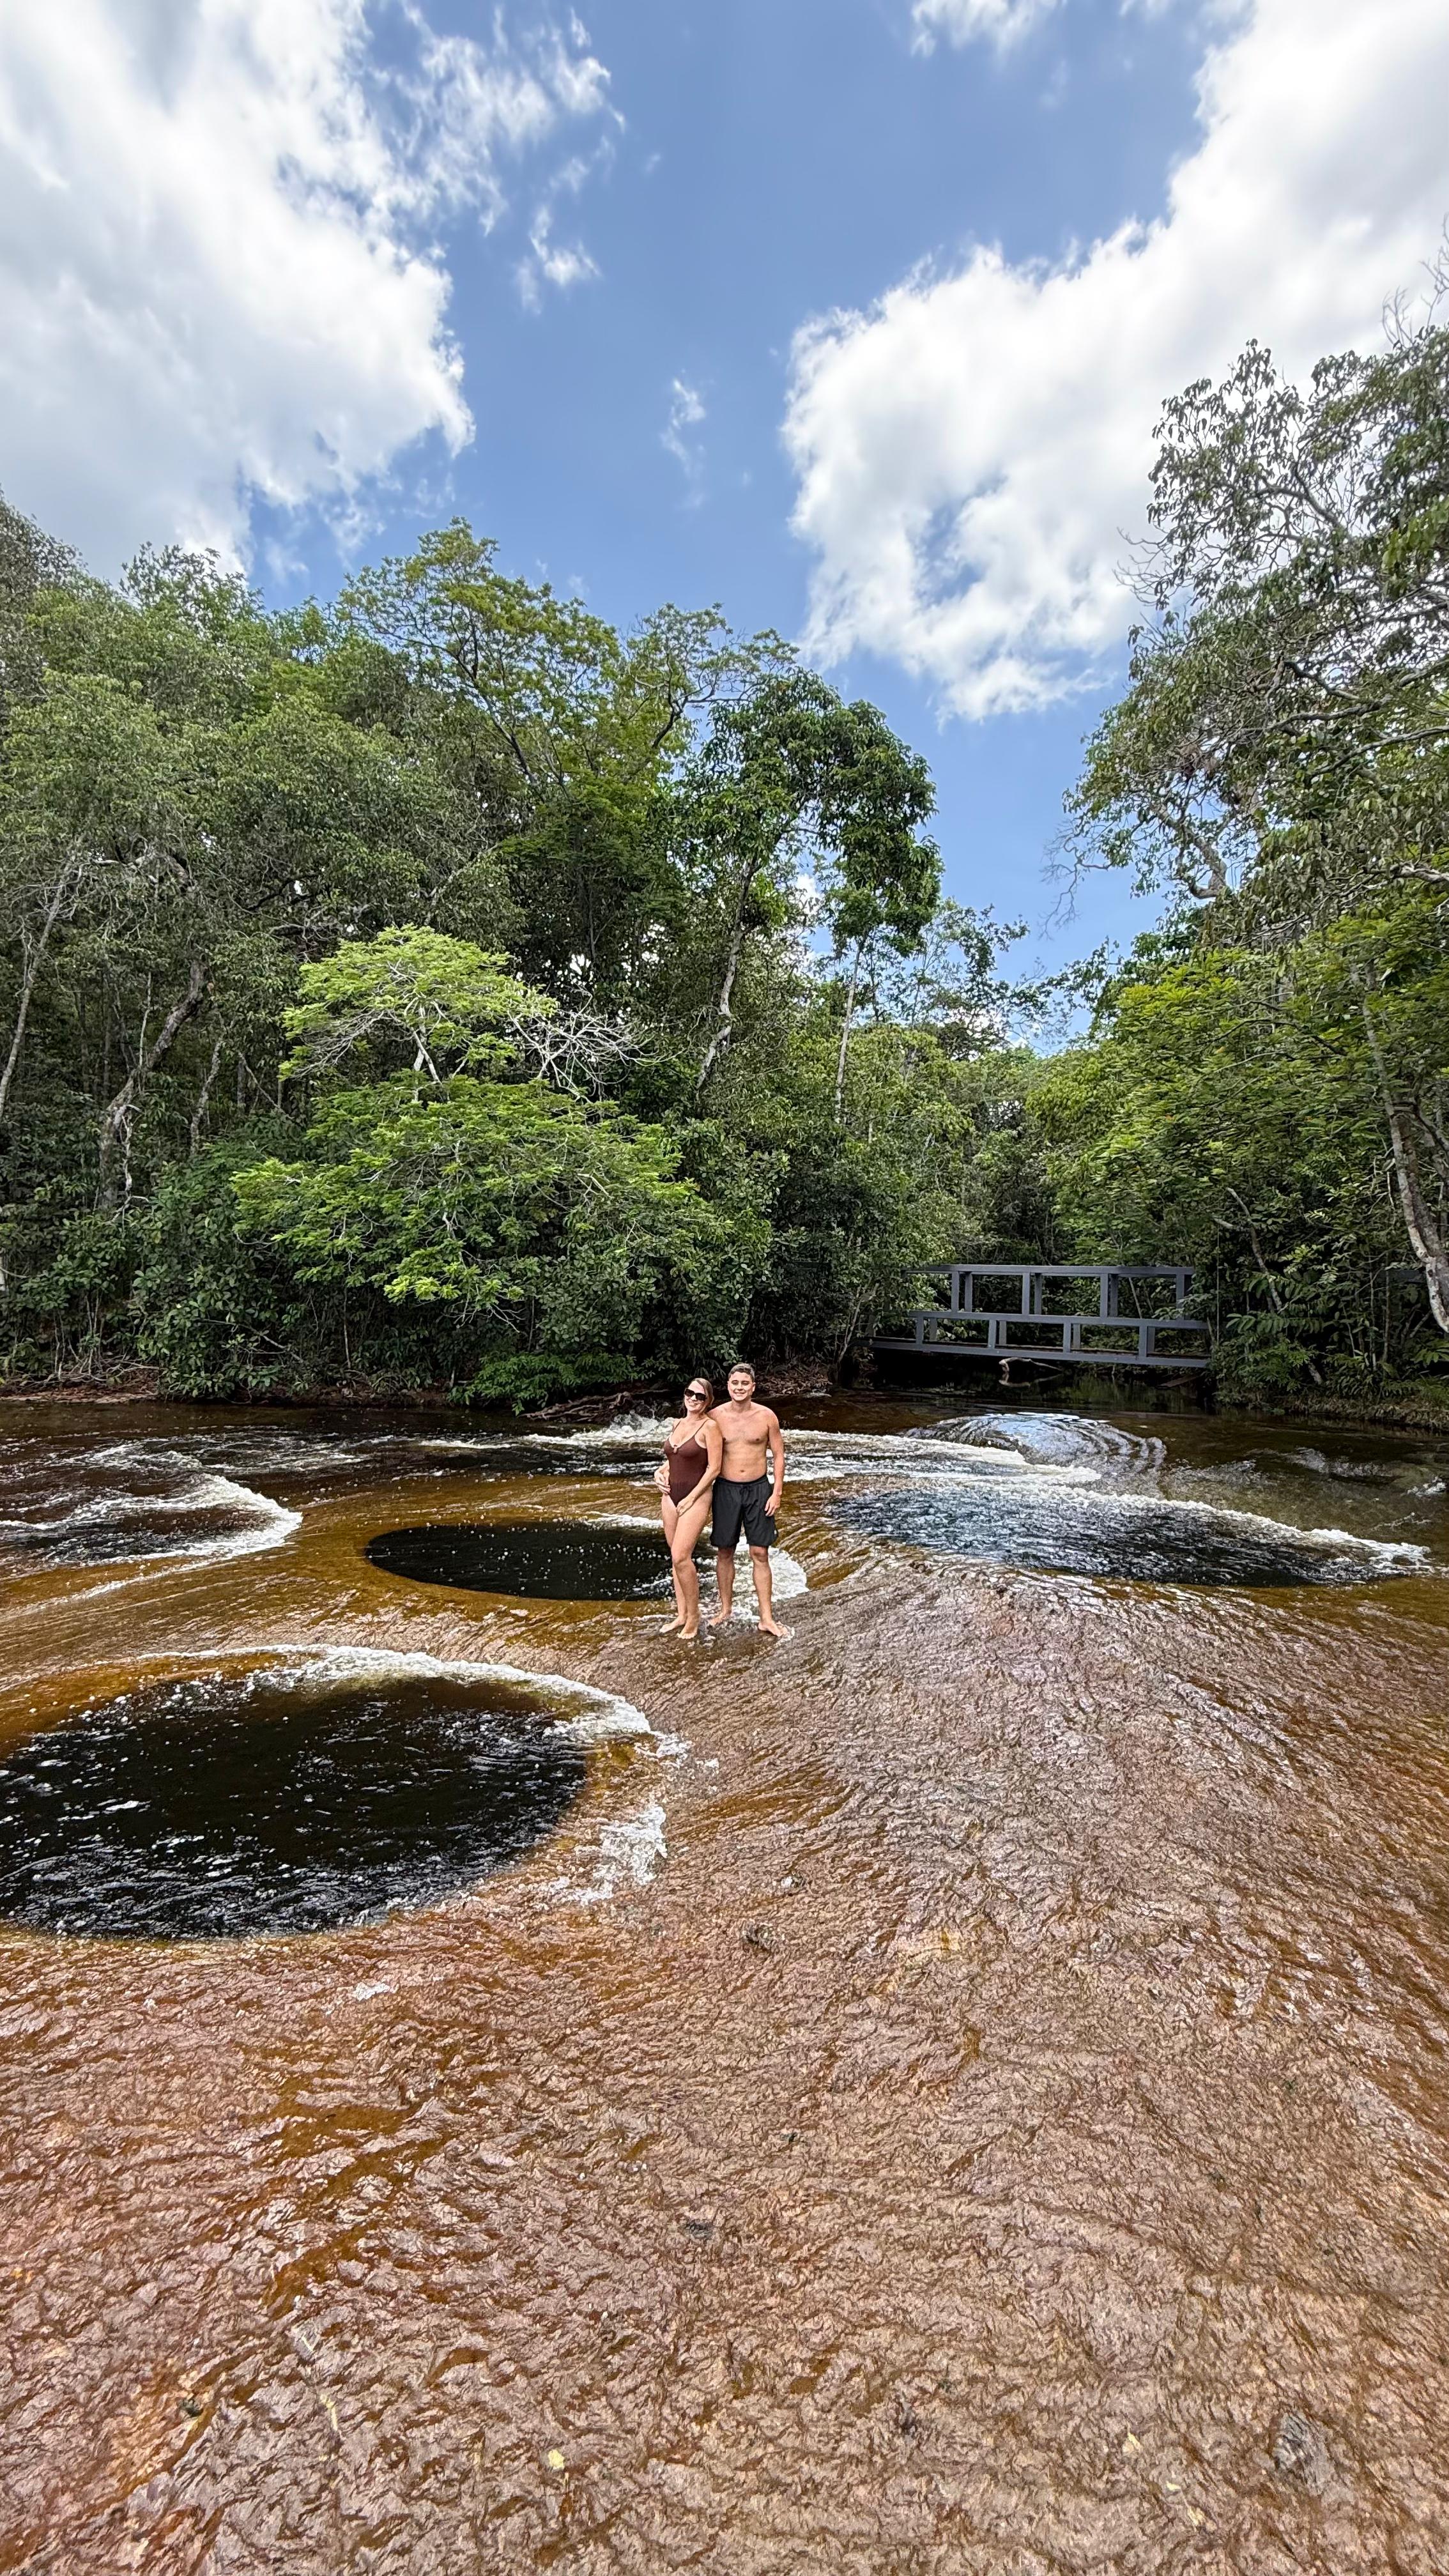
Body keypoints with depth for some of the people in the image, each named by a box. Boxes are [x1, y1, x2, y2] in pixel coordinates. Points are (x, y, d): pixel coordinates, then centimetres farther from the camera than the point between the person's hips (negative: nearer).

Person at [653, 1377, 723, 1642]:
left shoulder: (710, 1426, -10)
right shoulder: (676, 1425, 10)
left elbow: (714, 1467, -13)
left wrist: (691, 1498, -14)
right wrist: (660, 1472, 2)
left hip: (696, 1497, -7)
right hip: (670, 1495, 7)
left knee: (681, 1557, -13)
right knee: (676, 1558, 10)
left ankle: (693, 1616, 3)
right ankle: (681, 1615, 20)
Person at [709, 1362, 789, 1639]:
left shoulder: (766, 1416, -4)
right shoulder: (716, 1416, -4)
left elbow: (778, 1455, 2)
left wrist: (776, 1492, -4)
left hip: (758, 1489, -1)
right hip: (726, 1489, 1)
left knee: (760, 1555, 3)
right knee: (724, 1553, 10)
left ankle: (767, 1618, 11)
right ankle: (726, 1609, 28)